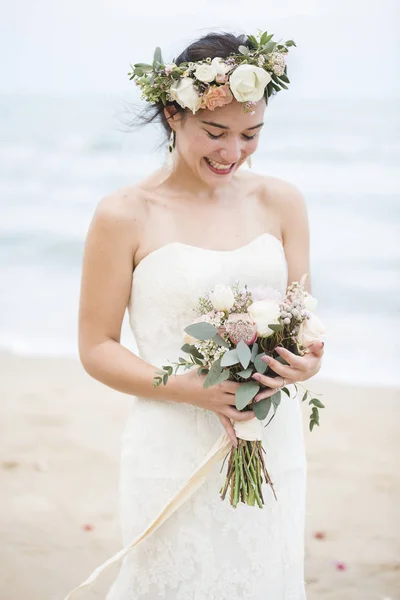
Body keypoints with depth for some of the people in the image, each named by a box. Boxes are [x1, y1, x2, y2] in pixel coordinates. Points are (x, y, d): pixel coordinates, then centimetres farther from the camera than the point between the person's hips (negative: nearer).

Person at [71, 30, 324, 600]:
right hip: (175, 457, -3)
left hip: (273, 448, 4)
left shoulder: (281, 202, 4)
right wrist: (189, 388, -19)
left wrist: (306, 361, -14)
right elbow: (96, 348, -4)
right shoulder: (125, 215, -7)